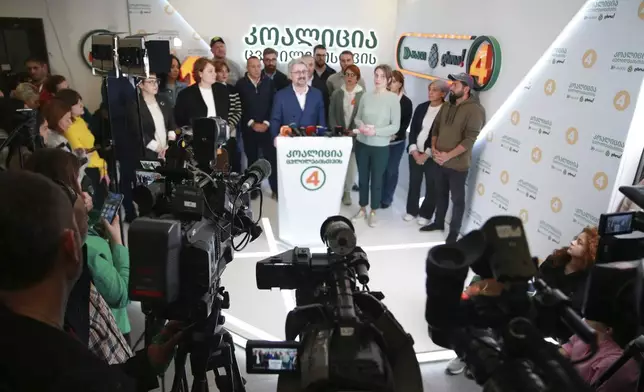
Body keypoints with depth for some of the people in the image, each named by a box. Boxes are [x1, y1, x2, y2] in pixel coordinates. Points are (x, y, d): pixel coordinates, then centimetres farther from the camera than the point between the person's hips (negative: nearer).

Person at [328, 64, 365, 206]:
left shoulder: (363, 95, -2)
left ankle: (347, 192, 16)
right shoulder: (336, 94, 5)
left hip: (355, 135, -1)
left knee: (352, 164, 3)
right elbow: (331, 114, 5)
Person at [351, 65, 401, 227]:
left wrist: (376, 131, -21)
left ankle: (373, 212, 26)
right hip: (362, 144, 3)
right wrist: (361, 125, -14)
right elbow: (357, 117, 8)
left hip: (380, 147, -3)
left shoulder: (393, 98, -10)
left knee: (377, 179, 10)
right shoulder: (366, 96, -1)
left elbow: (395, 126, -11)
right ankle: (362, 209, 32)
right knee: (363, 178, 15)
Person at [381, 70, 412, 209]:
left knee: (391, 170, 7)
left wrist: (395, 135, -18)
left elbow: (405, 123, -5)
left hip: (396, 142, 0)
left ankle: (387, 199, 19)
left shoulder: (406, 102, -1)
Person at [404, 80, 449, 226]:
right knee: (414, 182, 11)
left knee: (431, 186, 5)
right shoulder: (421, 107, 7)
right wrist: (414, 150, -6)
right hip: (415, 152, 4)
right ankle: (412, 211, 27)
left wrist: (427, 154, -14)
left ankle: (425, 214, 22)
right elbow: (412, 130, 6)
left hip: (432, 156, -4)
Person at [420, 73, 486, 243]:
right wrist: (434, 148, -4)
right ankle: (438, 222, 38)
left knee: (457, 199, 7)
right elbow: (435, 128, 12)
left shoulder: (475, 110, -15)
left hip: (458, 164, -7)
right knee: (440, 193, 20)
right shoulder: (446, 106, 8)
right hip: (440, 161, 7)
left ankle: (454, 230, 21)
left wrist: (448, 155, -23)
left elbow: (469, 139, -21)